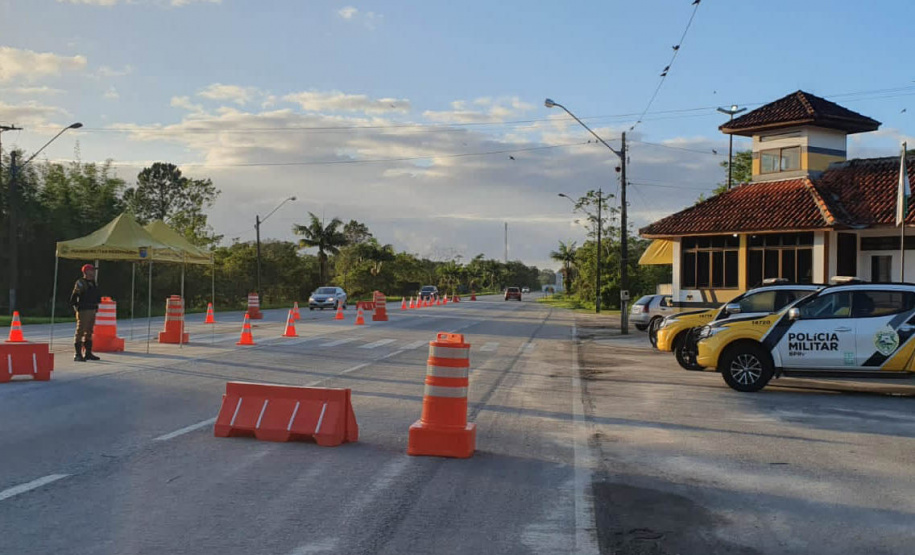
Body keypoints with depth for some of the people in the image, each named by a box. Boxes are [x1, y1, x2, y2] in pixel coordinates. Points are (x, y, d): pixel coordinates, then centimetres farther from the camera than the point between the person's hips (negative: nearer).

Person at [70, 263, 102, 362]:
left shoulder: (93, 283, 17)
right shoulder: (80, 283, -11)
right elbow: (74, 295, -16)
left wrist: (95, 307, 23)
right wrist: (75, 306, -18)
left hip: (92, 311, 9)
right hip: (83, 310, -9)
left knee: (89, 332, 14)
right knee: (80, 332, -7)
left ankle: (88, 353, 21)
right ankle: (78, 354, -6)